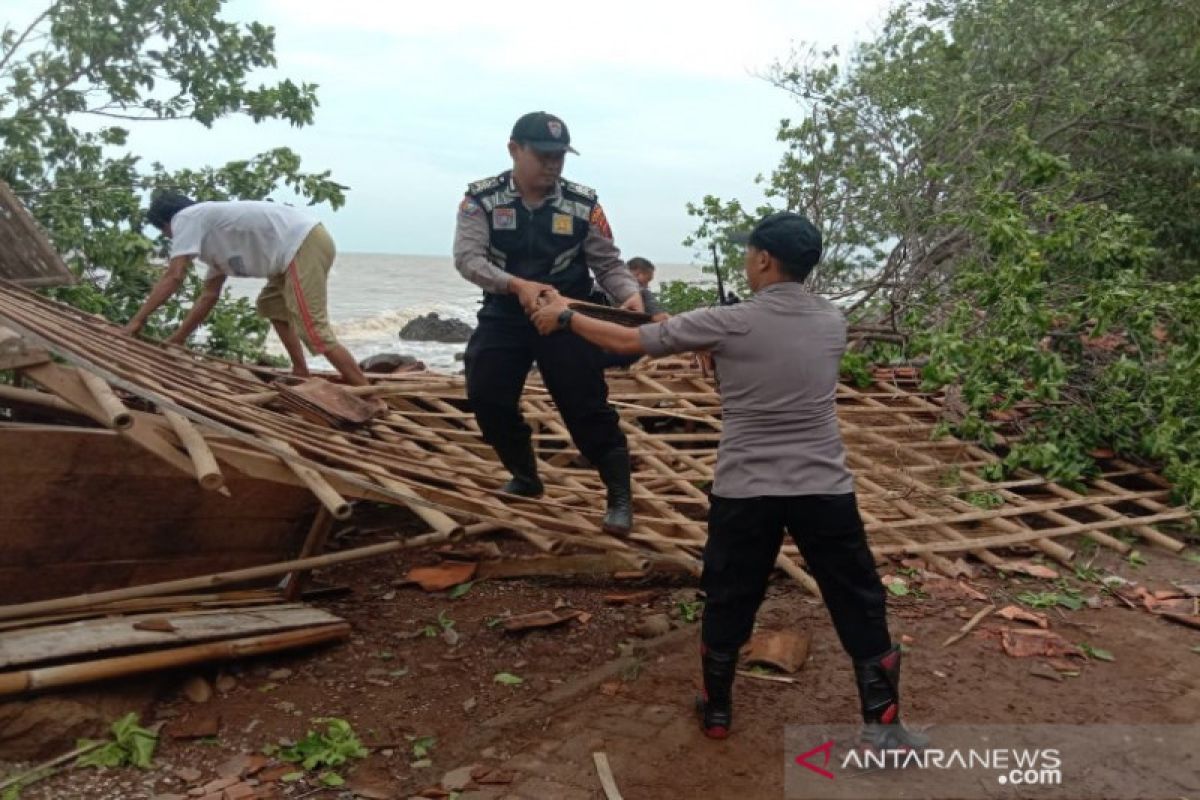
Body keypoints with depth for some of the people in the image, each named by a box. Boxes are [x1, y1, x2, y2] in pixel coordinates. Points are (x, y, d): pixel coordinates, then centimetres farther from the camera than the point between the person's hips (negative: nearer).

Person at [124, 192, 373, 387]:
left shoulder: (186, 218, 4)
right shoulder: (212, 231, 30)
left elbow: (173, 277, -6)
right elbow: (209, 295, 31)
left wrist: (137, 320, 0)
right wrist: (176, 339, 33)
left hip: (305, 244, -10)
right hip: (306, 242, 10)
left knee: (312, 329, -13)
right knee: (270, 305, 27)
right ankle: (301, 374, 25)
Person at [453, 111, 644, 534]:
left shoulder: (583, 204, -4)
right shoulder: (481, 199, -8)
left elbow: (609, 264, -1)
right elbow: (467, 257, -20)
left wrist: (630, 295, -23)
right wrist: (517, 285, -36)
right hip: (504, 315, 1)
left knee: (587, 406, -5)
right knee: (487, 398, 0)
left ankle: (620, 496, 9)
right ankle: (525, 477, 24)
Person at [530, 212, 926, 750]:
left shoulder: (729, 324, -10)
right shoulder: (833, 322, 3)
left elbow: (631, 342, -5)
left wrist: (565, 318, 9)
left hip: (745, 491, -2)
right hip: (824, 488, 2)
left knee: (727, 603, 17)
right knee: (859, 604, 13)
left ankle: (716, 711, 32)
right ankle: (882, 726, 20)